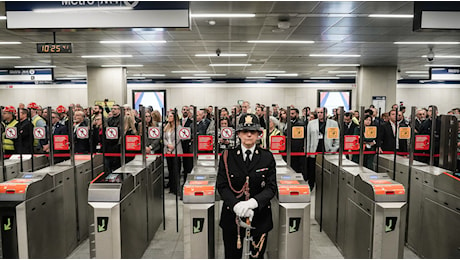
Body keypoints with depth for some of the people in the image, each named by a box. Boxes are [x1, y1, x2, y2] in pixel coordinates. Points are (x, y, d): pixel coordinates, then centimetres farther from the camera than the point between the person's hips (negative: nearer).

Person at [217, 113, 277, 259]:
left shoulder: (267, 157, -1)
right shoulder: (227, 157, -1)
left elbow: (271, 187, -7)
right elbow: (222, 186, -6)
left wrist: (253, 202, -25)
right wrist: (236, 205, -24)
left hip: (259, 216, 0)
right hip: (232, 216, 0)